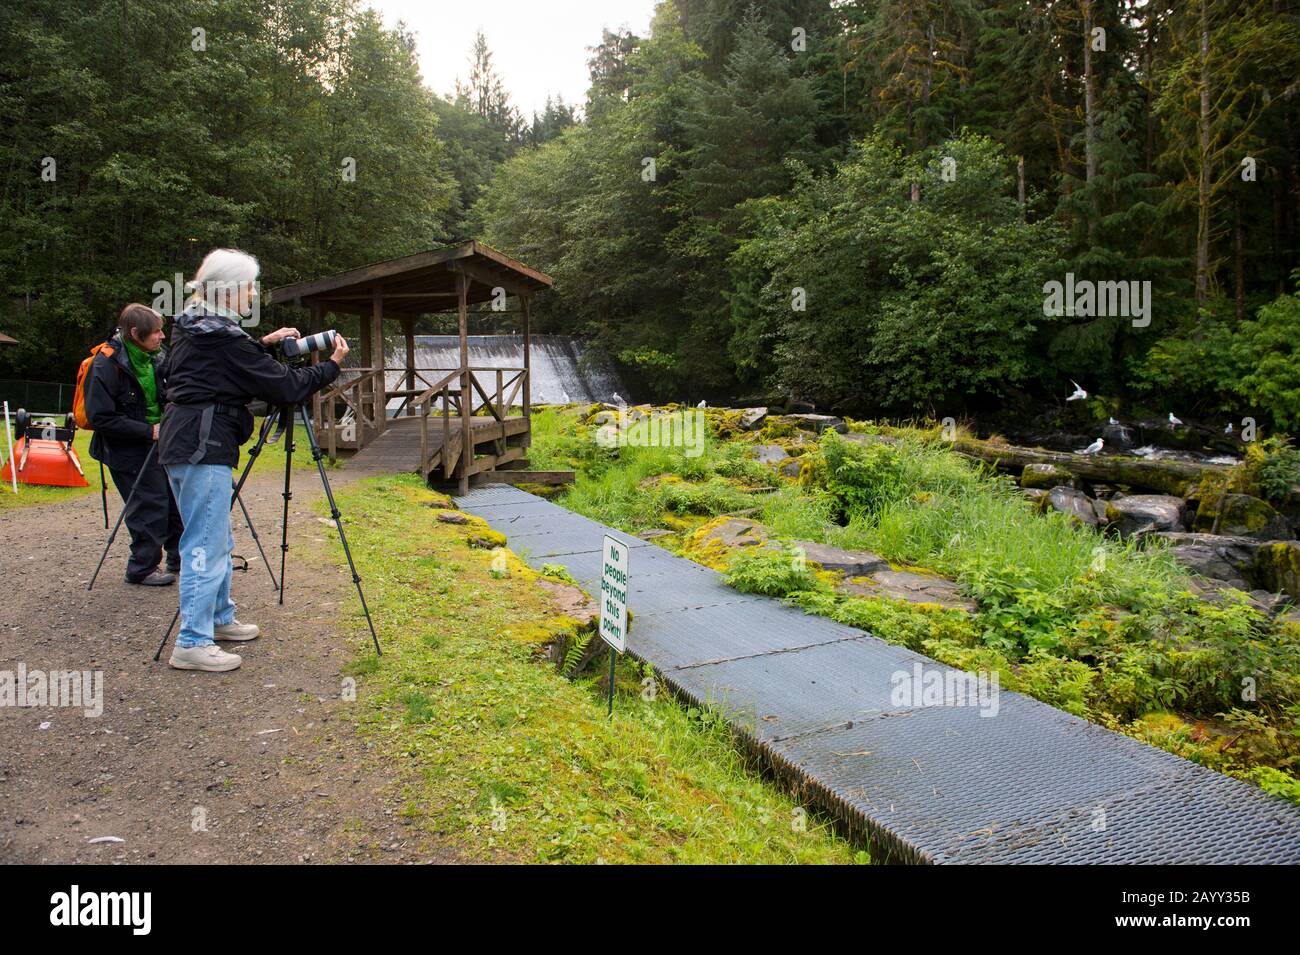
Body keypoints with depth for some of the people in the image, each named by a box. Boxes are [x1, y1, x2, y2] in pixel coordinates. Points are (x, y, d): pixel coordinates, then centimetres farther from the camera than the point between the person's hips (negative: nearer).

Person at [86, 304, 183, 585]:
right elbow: (100, 418, -20)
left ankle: (180, 558, 25)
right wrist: (148, 431, -22)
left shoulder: (156, 358, 2)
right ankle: (142, 569, 11)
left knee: (179, 499, 10)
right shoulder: (107, 365, -18)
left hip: (160, 443, 7)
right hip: (129, 450, -7)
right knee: (150, 507, -4)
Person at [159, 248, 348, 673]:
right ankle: (192, 644, -2)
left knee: (216, 541, 19)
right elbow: (285, 387, -15)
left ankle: (220, 618, 31)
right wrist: (332, 365, -3)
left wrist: (262, 345, 16)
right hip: (204, 448, -10)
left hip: (185, 445, 10)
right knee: (206, 545, -6)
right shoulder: (224, 337, -16)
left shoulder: (193, 328, 12)